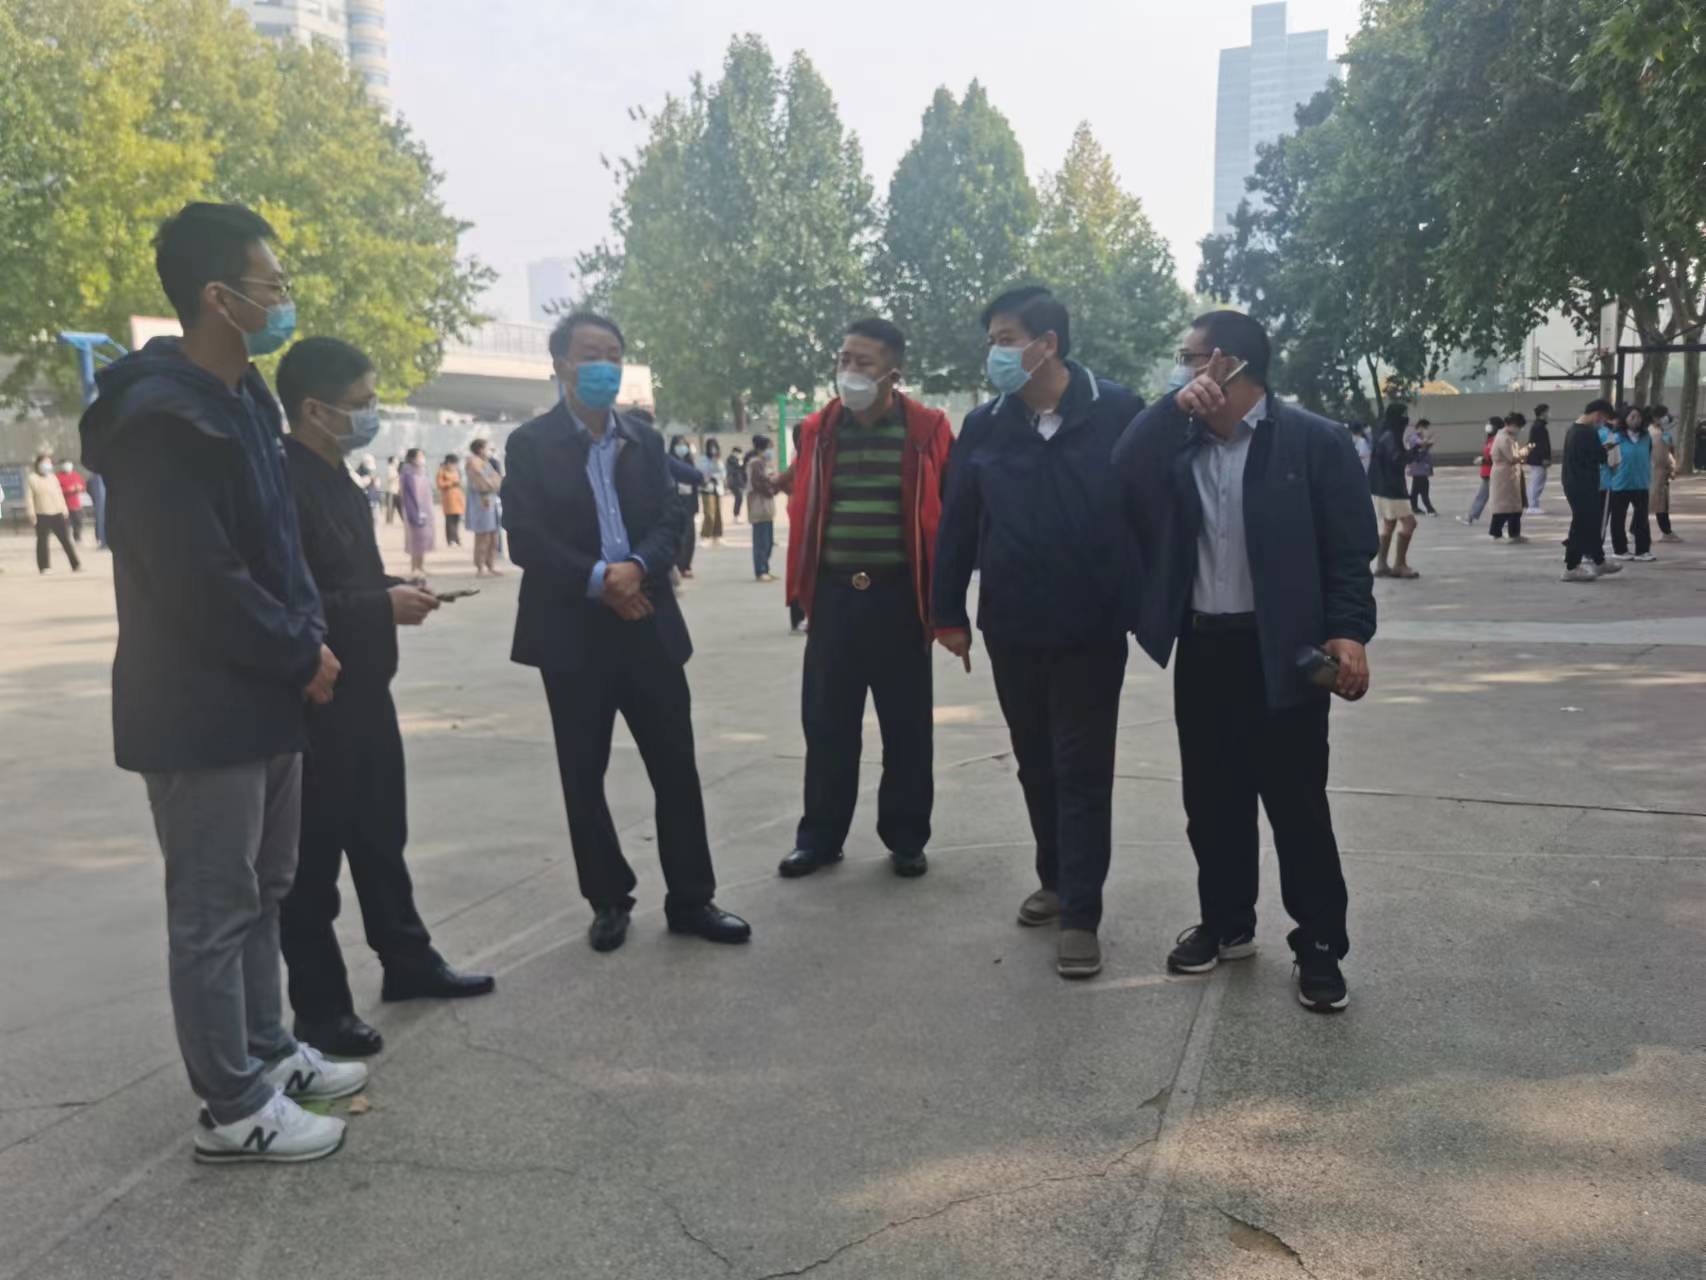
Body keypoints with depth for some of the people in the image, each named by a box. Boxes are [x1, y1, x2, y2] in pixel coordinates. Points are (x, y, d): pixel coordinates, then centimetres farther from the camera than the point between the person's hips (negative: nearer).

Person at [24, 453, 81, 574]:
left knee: (65, 539, 3)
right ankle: (44, 567, 5)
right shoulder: (31, 479, 1)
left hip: (57, 514, 4)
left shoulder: (53, 477, 16)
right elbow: (29, 498, -4)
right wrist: (31, 514, -11)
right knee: (42, 540, 1)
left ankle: (76, 565, 4)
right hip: (41, 515, -4)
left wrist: (64, 511, 13)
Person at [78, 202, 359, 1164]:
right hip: (204, 708, -9)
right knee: (215, 912, 3)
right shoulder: (161, 421, -20)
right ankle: (235, 1110, 16)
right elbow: (201, 584, -24)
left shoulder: (245, 401, 11)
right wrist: (303, 657, -13)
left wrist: (309, 638, 3)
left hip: (265, 695, 9)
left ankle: (267, 1052, 35)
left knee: (261, 893, 20)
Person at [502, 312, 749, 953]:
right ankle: (609, 901, 21)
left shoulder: (646, 439, 12)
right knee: (583, 775, 6)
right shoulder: (530, 443, -1)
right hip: (573, 631, -3)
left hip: (647, 623, 3)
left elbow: (672, 520, 4)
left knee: (676, 767, 3)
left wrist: (636, 568, -15)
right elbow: (524, 540, -9)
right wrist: (599, 579, -17)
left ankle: (690, 899, 15)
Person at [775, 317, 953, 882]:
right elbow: (801, 512, 10)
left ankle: (906, 837, 22)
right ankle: (820, 835, 22)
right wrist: (803, 587, 5)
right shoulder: (817, 430, 6)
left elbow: (947, 516, 0)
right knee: (826, 724, 9)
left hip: (899, 597, -2)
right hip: (834, 595, 2)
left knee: (906, 727, 7)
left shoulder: (927, 431, -3)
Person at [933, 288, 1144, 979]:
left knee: (1082, 771, 3)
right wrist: (949, 612, 5)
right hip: (1012, 629, 4)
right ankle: (1055, 880, 34)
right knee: (1036, 764, 16)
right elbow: (956, 523, 4)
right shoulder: (983, 426, 0)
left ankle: (1081, 914, 10)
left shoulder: (1118, 412, -9)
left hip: (1092, 629, -3)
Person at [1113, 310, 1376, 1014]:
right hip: (1202, 646, 5)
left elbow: (1351, 548, -7)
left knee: (1297, 803, 3)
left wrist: (1348, 631, -18)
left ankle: (1319, 945, 17)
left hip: (1283, 650, -5)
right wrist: (1174, 407, -12)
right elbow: (1118, 481, -8)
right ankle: (1226, 922, 31)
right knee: (1211, 798, 14)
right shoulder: (1179, 441, 8)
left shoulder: (1313, 441, -6)